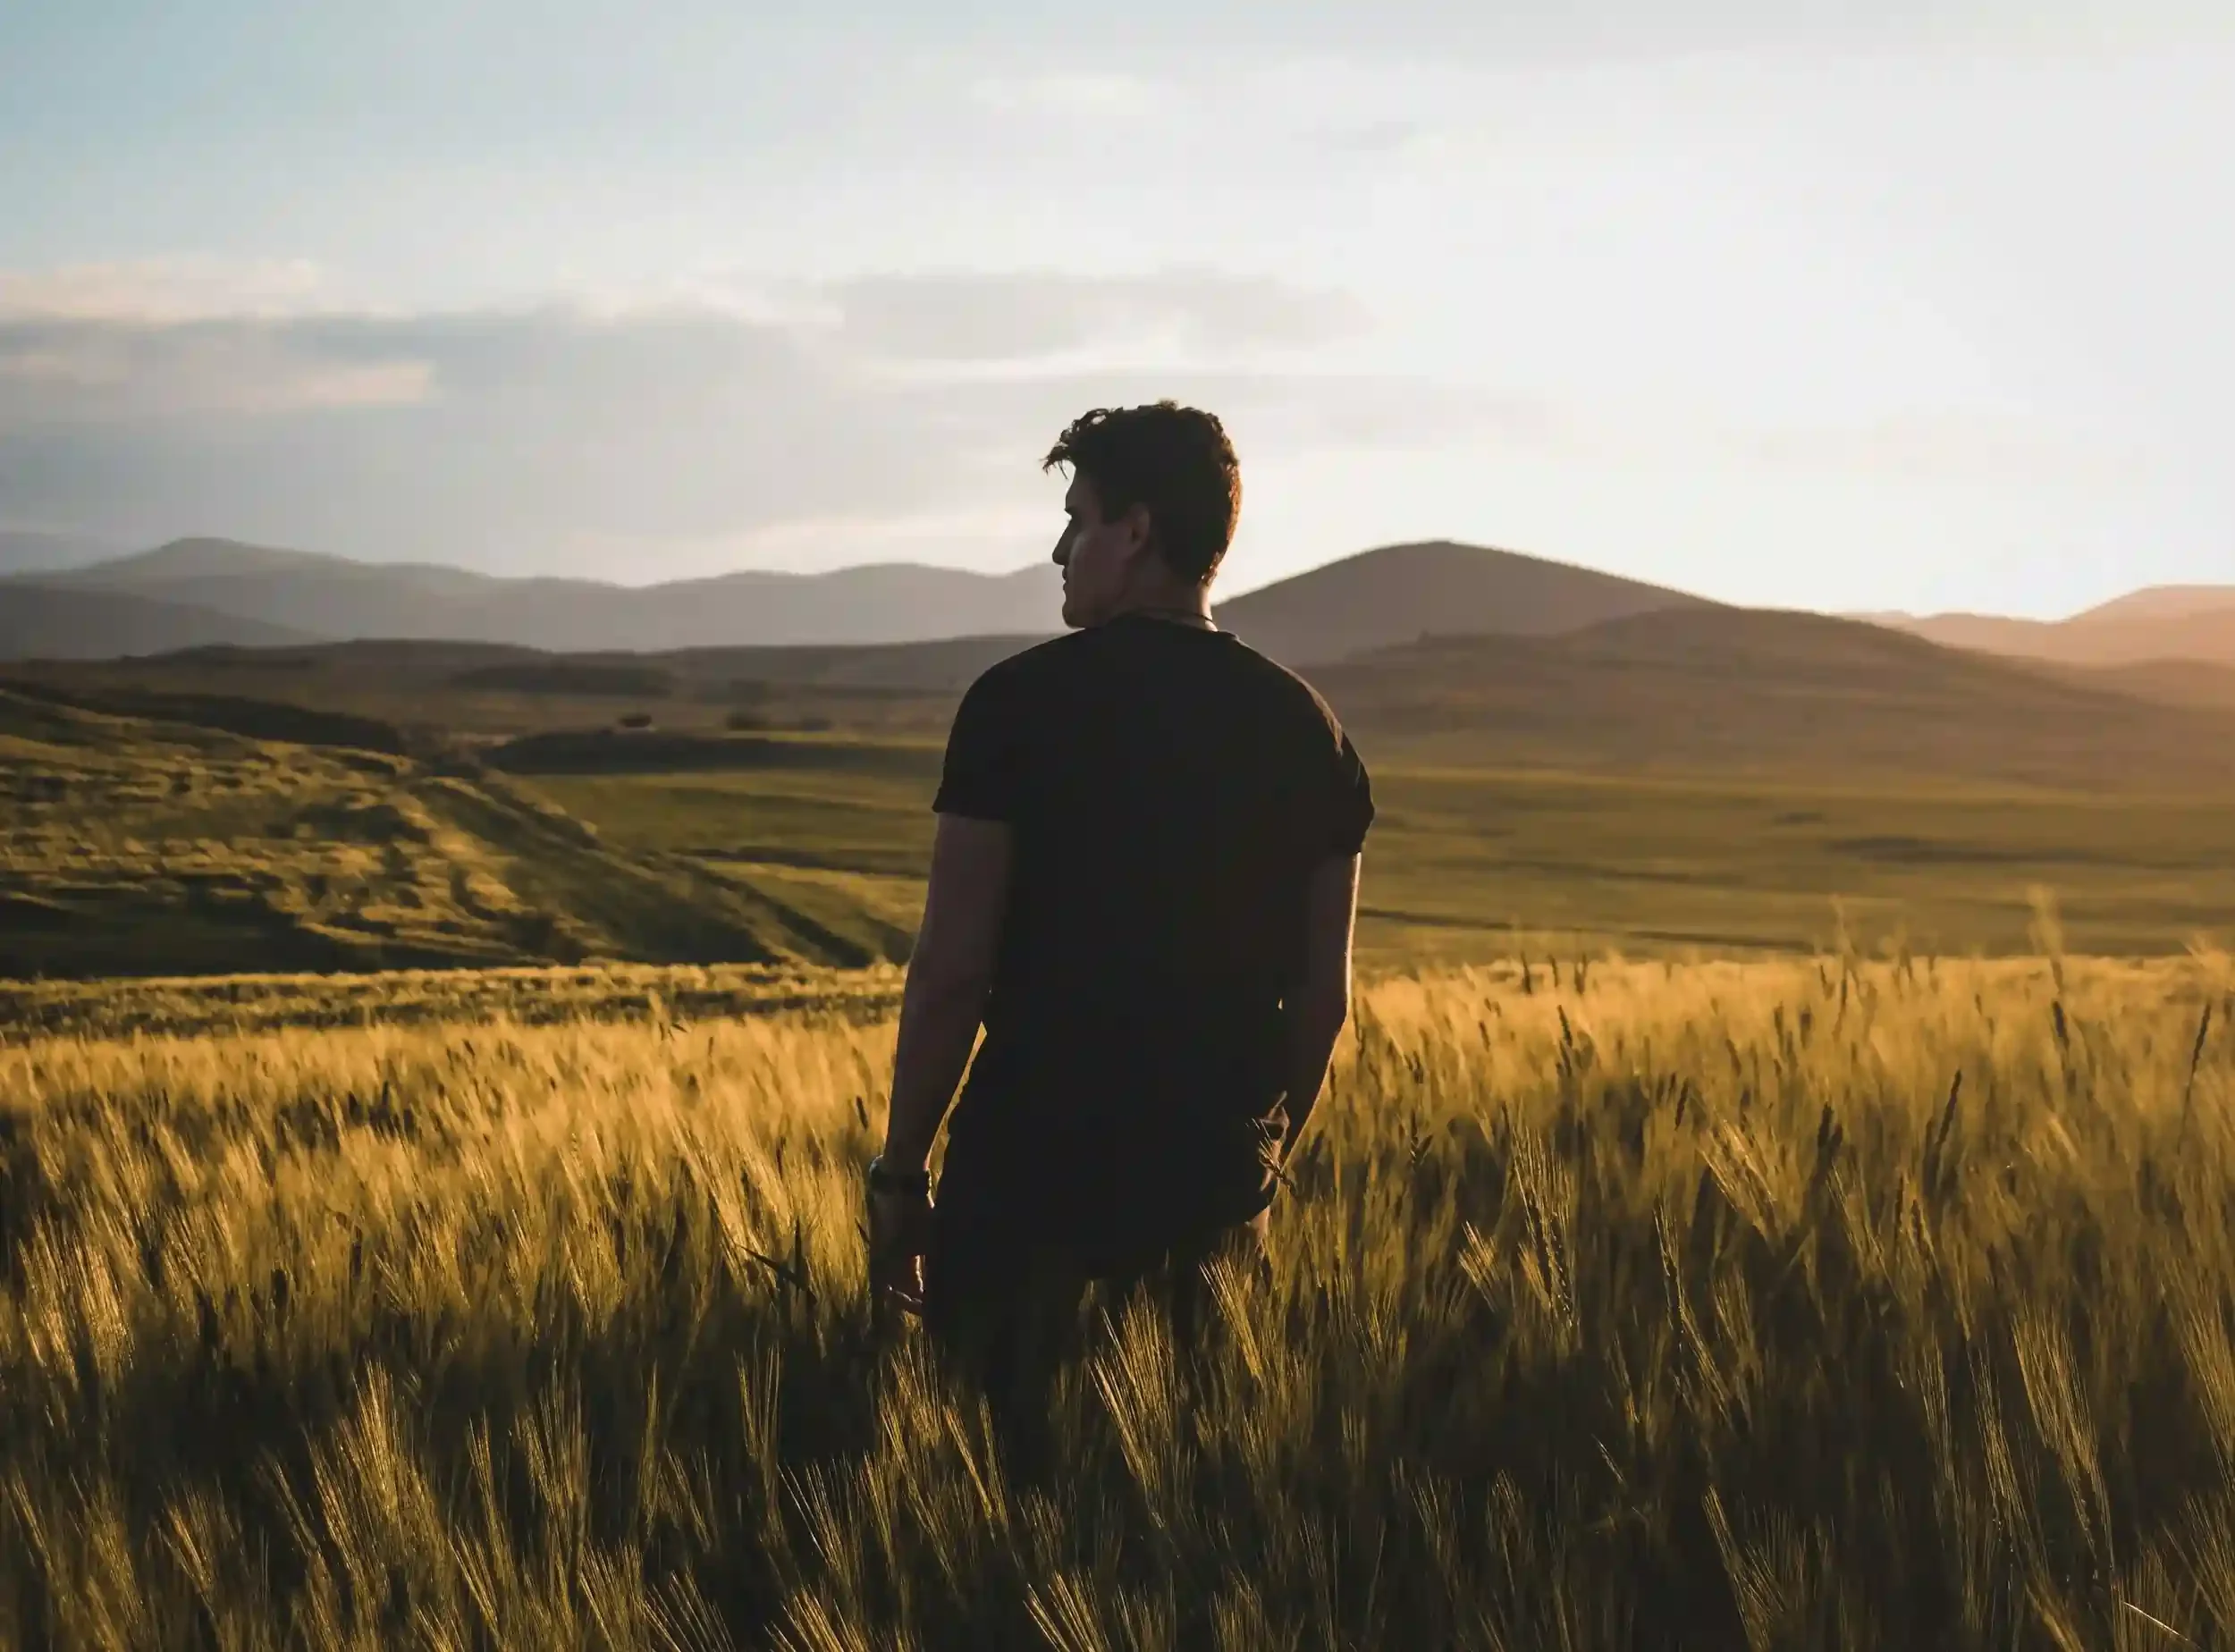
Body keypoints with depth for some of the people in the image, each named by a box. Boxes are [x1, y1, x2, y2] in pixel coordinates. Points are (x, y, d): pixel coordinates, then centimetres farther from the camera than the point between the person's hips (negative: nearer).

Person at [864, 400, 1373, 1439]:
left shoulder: (1022, 703, -8)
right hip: (1218, 1183, 4)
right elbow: (1323, 995, 9)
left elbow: (951, 973, -10)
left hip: (1033, 1168, -4)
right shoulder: (1304, 729, 4)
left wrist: (897, 1173, -2)